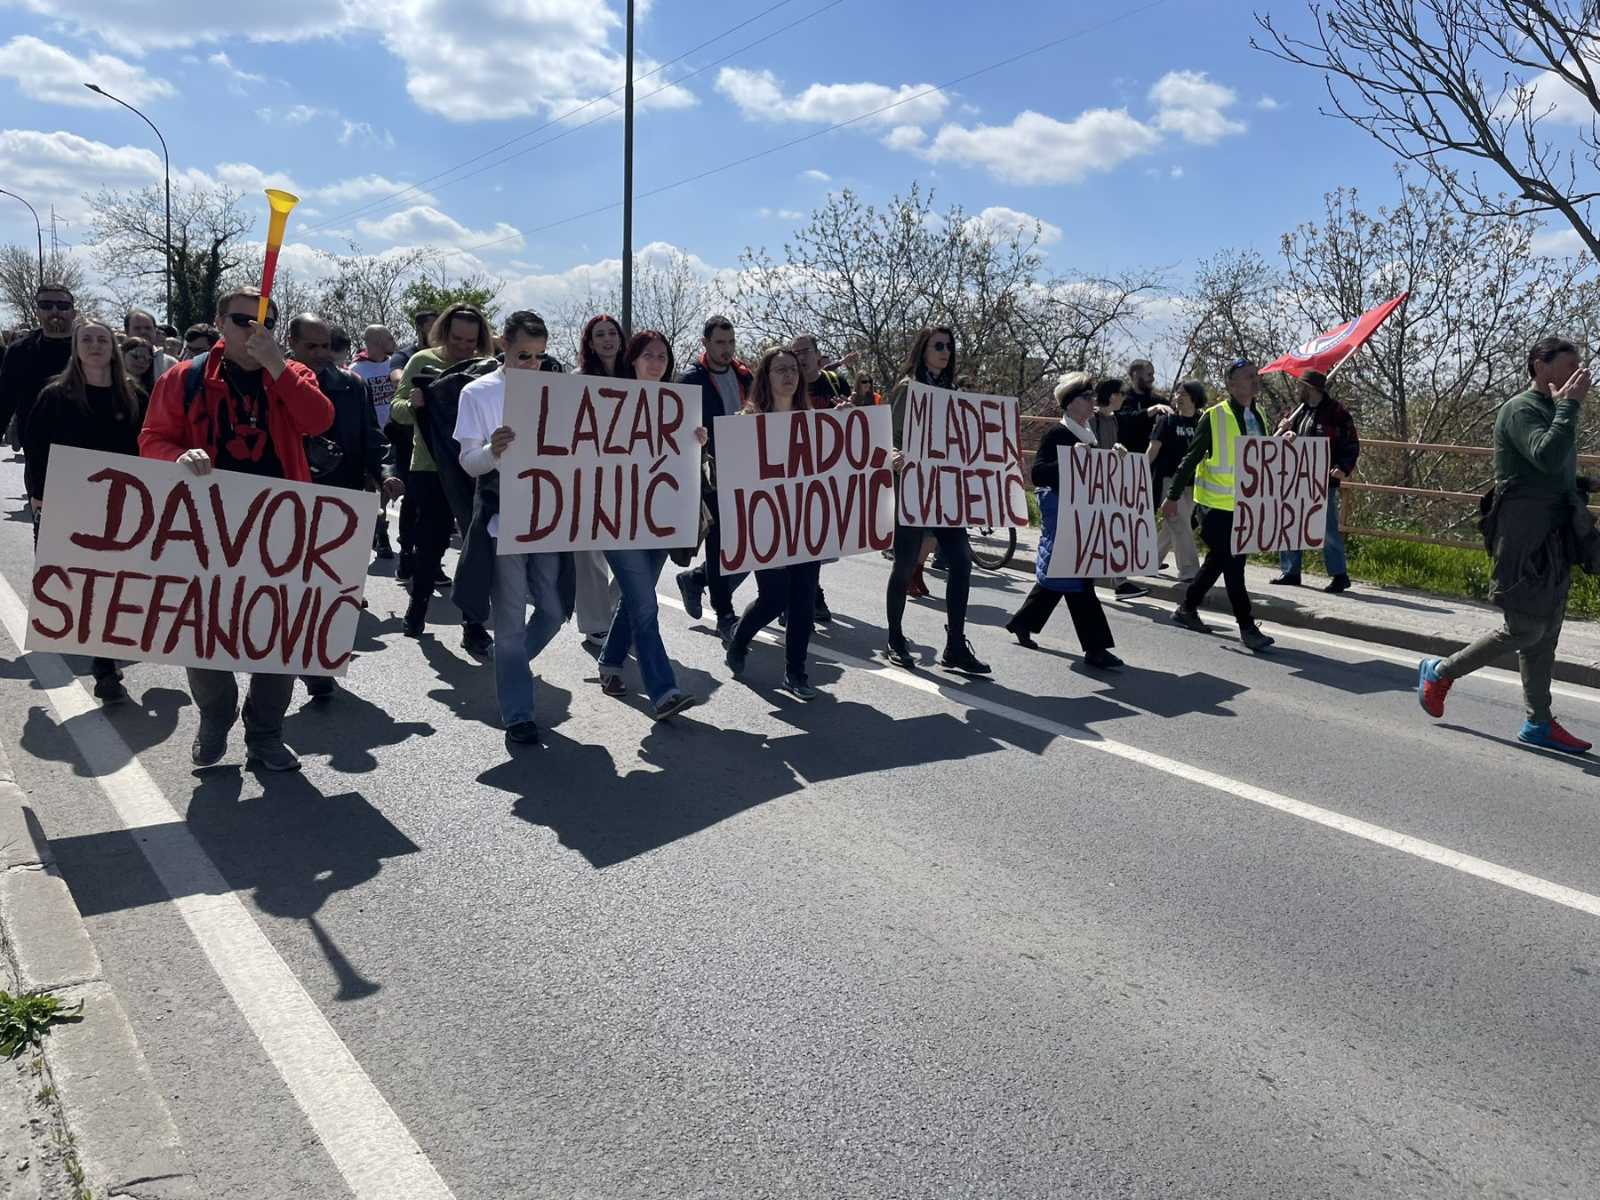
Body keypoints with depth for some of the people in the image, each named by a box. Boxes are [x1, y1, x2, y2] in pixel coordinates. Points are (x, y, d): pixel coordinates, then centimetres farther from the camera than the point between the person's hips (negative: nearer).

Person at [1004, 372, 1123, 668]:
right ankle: (1095, 647, -5)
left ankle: (1022, 623, 32)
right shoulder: (1057, 434, -11)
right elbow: (1038, 474, -19)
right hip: (1059, 512, -9)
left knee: (1058, 574, 16)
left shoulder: (1090, 436, 14)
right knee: (1075, 578, -7)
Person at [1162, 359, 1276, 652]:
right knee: (1232, 565, -4)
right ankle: (1247, 627, 2)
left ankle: (1187, 608, 31)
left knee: (1218, 561, 16)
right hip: (1216, 505, -7)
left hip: (1243, 507, 7)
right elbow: (1191, 459, -9)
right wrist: (1173, 496, -8)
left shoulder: (1256, 418, 9)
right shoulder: (1214, 417, -12)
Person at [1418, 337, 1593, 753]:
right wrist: (1570, 405, -22)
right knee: (1524, 629, -7)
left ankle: (1539, 723, 14)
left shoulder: (1554, 411, 17)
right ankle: (1440, 672, 10)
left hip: (1555, 539, 9)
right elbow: (1547, 458, -28)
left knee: (1545, 634, 9)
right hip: (1525, 536, -9)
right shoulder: (1520, 410, -11)